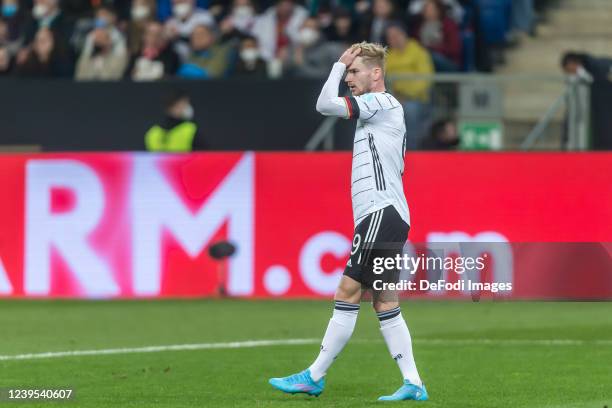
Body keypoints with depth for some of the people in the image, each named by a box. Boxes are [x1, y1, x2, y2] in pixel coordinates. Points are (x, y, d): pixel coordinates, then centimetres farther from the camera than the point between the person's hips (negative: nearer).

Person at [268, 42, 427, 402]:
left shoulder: (383, 102, -7)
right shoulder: (381, 110, 22)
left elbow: (326, 104, -13)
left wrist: (339, 65, -3)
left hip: (382, 213, -10)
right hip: (383, 216, 10)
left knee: (348, 294, -8)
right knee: (384, 302, 7)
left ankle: (315, 376, -7)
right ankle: (413, 384, 4)